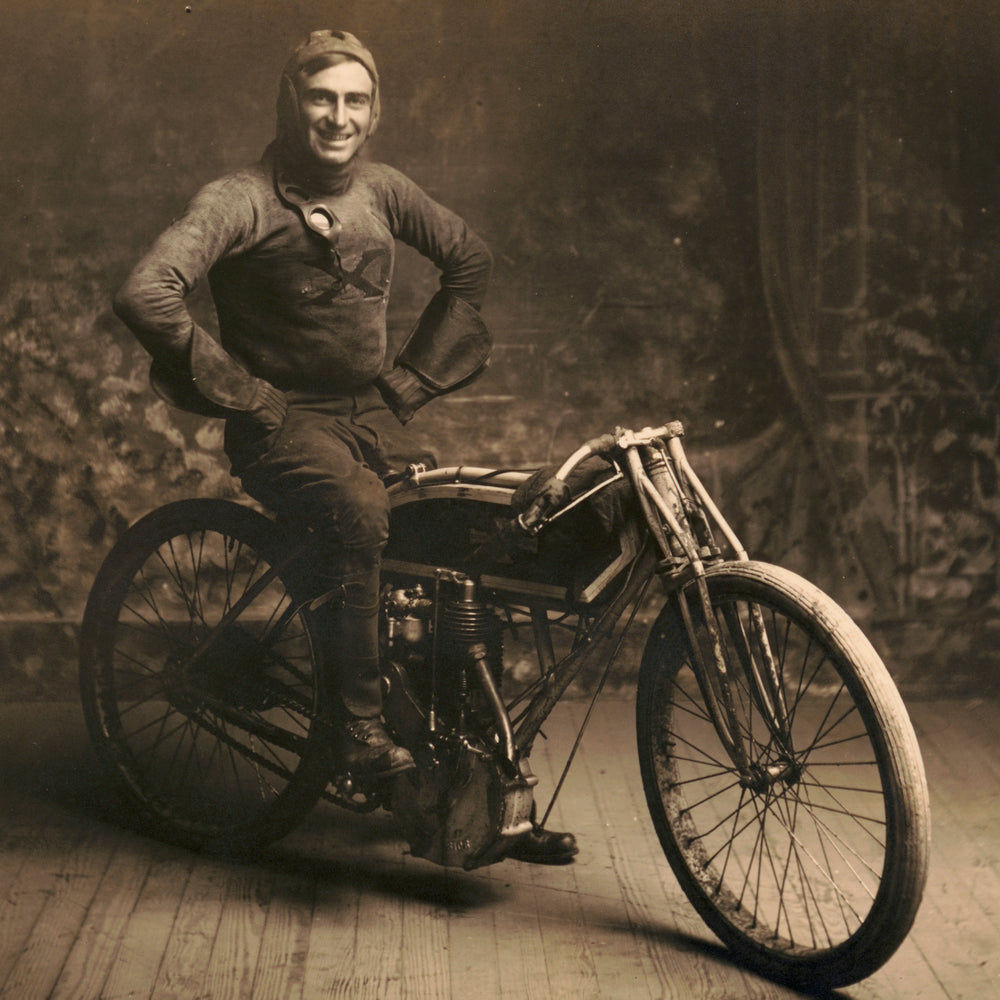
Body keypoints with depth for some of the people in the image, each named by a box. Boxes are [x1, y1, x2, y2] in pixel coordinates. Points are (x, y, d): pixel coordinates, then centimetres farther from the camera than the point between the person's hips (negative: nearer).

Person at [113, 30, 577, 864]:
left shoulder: (380, 191, 6)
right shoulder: (241, 201, -12)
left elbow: (470, 260, 18)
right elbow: (146, 296, -25)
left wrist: (413, 376, 9)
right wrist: (241, 390, -19)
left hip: (365, 419, 5)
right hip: (282, 424, -5)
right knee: (361, 512, -37)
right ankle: (363, 730, -26)